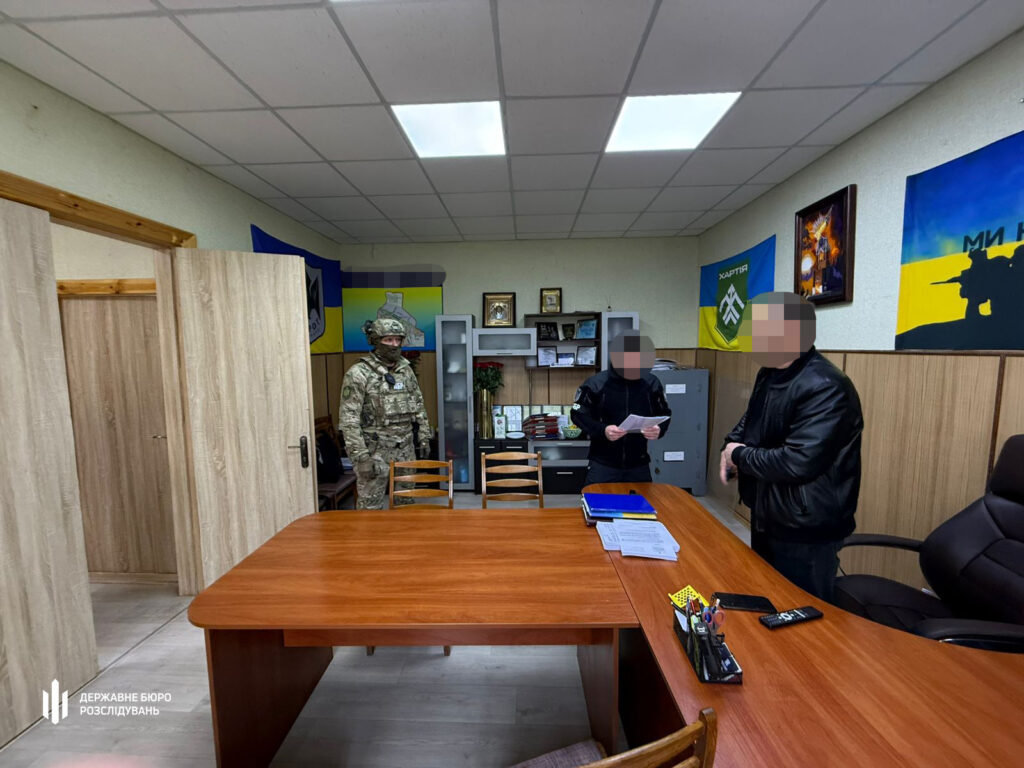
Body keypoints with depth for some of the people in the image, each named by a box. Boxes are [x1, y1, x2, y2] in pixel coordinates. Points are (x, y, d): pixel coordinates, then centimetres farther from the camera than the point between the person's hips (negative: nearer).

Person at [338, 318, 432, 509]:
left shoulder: (406, 369, 7)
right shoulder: (358, 374, -12)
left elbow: (419, 406, 14)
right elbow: (349, 420, -14)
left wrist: (424, 438, 9)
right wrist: (360, 457, -18)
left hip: (405, 448, 6)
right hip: (375, 450, -5)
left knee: (405, 502, 17)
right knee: (370, 506, 6)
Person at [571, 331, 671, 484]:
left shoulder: (652, 383, -2)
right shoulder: (596, 383, -11)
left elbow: (664, 414, 9)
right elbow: (578, 414, -6)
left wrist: (659, 429, -14)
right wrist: (602, 430, -21)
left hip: (639, 465, 3)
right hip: (602, 464, -3)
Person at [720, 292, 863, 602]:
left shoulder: (826, 387, -26)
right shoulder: (768, 374, 4)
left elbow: (798, 462, -33)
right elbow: (749, 421, 18)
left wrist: (740, 456, -18)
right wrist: (731, 446, -3)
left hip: (806, 533, -9)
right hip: (765, 518, 9)